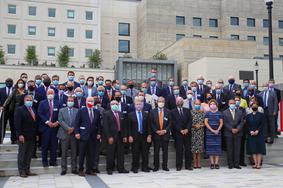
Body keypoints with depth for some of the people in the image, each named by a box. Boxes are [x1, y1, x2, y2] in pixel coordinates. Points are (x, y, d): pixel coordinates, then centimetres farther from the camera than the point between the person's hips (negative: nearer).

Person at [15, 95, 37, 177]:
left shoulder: (33, 110, 15)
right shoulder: (19, 110, -5)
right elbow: (17, 123, -12)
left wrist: (36, 134, 8)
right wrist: (20, 134, -19)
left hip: (32, 137, 6)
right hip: (23, 136, -6)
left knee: (29, 154, 8)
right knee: (22, 154, 3)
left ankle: (27, 170, 14)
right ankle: (22, 171, 9)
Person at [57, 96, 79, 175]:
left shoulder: (77, 111, 8)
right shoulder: (62, 110, 7)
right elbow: (60, 121, -5)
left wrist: (73, 128, -14)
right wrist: (68, 128, -15)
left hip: (74, 134, 1)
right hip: (64, 134, -1)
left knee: (74, 152, 5)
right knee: (64, 153, 3)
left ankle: (74, 169, 13)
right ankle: (63, 169, 10)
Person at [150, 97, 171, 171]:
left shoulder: (168, 112, 4)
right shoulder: (153, 112, 2)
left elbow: (170, 123, 3)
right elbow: (151, 123, 0)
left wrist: (165, 130, -10)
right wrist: (156, 131, -10)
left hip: (165, 134, 1)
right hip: (156, 134, -1)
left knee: (165, 151, 6)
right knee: (156, 151, 3)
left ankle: (165, 166, 15)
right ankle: (156, 166, 12)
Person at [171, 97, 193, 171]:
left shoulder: (187, 110, 13)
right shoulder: (173, 112, 4)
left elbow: (190, 121, 5)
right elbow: (174, 123, -3)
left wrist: (187, 129, -10)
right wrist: (180, 130, -12)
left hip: (187, 133, 3)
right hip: (178, 133, -2)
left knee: (188, 149, 3)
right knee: (179, 150, -1)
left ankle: (188, 165, 10)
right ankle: (179, 166, 6)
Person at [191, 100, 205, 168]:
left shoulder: (203, 113, 7)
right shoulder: (191, 112, 1)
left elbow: (205, 122, 7)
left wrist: (200, 125, -10)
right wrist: (194, 125, -14)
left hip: (200, 132, 2)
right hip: (193, 132, -1)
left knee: (200, 147, 3)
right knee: (194, 147, -1)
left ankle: (199, 162, 11)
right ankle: (195, 162, 8)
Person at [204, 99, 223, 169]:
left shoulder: (219, 113, 7)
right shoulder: (207, 113, 4)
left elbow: (221, 123, 3)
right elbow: (206, 122, -2)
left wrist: (218, 130, -11)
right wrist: (212, 130, -11)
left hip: (217, 132, 1)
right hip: (209, 132, -1)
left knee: (217, 147, -1)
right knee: (210, 147, 0)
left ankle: (216, 163, 2)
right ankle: (212, 163, 4)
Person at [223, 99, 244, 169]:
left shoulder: (240, 112, 10)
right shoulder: (225, 113, 4)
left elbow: (242, 122, 4)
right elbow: (225, 123, -2)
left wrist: (237, 129, -10)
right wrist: (231, 129, -12)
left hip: (238, 133, 1)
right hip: (229, 133, -1)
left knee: (237, 149, 2)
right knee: (229, 149, 2)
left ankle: (236, 164, 7)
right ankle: (230, 164, 8)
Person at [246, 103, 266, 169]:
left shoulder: (261, 115, 5)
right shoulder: (248, 116, 10)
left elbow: (262, 124, -3)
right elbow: (247, 125, 5)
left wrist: (257, 131, -14)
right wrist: (251, 131, -11)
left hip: (259, 134, -2)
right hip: (251, 135, 2)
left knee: (259, 149, -3)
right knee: (253, 149, 0)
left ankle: (259, 164, -2)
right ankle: (255, 163, 4)